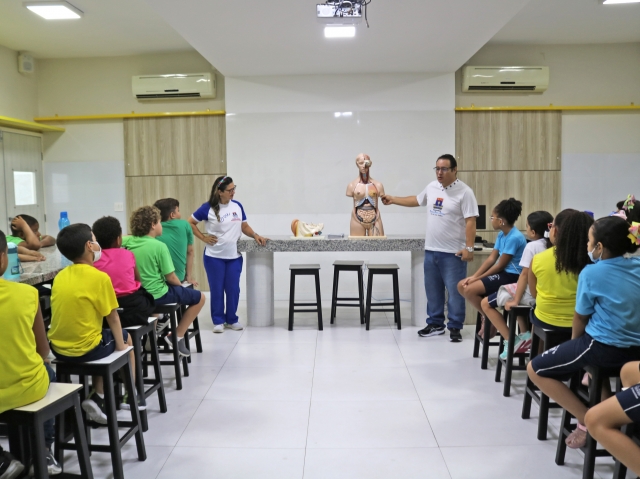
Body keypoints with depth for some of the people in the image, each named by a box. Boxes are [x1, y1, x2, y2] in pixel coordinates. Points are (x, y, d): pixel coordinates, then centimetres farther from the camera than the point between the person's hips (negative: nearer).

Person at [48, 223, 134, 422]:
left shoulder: (60, 276, 3)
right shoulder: (100, 277, -15)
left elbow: (73, 312, 11)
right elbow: (112, 317, -8)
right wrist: (120, 345, 5)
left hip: (58, 348, 6)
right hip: (85, 349, -6)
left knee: (104, 337, 30)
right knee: (126, 338, 20)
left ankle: (97, 397, 24)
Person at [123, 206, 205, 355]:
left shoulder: (127, 241, -5)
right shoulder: (159, 246, -19)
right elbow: (170, 278, -14)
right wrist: (180, 285, 6)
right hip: (157, 295, -7)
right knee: (199, 298, 11)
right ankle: (177, 336, 10)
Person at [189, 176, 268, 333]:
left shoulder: (237, 206, 4)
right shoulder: (208, 208, -8)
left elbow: (244, 227, 11)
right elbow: (190, 223, -1)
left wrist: (255, 235, -6)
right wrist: (203, 238, -7)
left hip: (234, 256, 3)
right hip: (214, 256, -3)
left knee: (233, 289, 7)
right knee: (217, 290, 5)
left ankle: (232, 320, 23)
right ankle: (218, 321, 18)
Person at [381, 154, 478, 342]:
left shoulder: (464, 192, -12)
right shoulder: (432, 187, 8)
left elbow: (470, 222, -15)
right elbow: (417, 200, 27)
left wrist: (469, 248, -20)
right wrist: (393, 199, 27)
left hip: (453, 252, -7)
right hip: (431, 250, 7)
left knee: (455, 291, 1)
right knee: (433, 290, 14)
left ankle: (455, 328, 12)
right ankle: (435, 323, 27)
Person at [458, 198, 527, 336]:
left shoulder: (514, 238, -21)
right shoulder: (502, 234, 7)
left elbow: (500, 265, -18)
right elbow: (491, 258, 6)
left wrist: (478, 278, -10)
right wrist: (474, 276, -3)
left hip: (511, 276, -10)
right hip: (502, 273, 10)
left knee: (470, 290, -22)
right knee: (462, 286, 1)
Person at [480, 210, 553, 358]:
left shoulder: (531, 246, -15)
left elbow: (525, 275, -17)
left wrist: (515, 301, -14)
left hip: (530, 294, -8)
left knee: (486, 303, 5)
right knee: (511, 293, 36)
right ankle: (525, 334, 24)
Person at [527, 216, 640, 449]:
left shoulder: (591, 273, -15)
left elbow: (580, 317, -3)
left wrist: (574, 343, 16)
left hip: (604, 348, -7)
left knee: (535, 370, 6)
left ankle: (587, 421, 2)